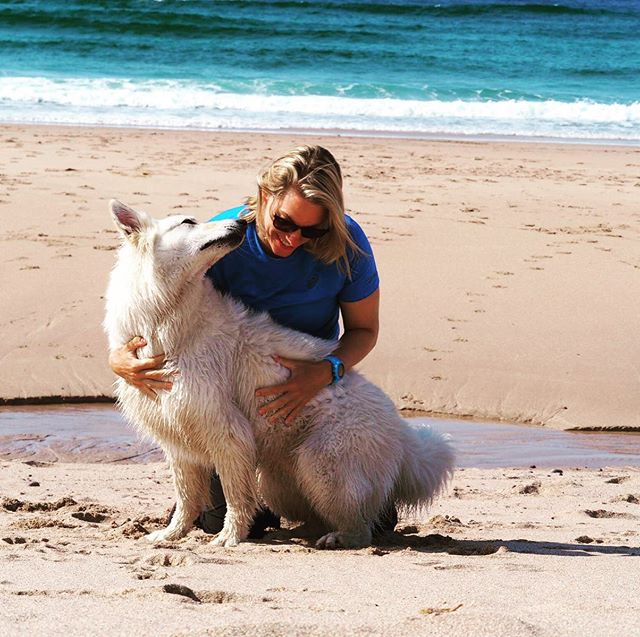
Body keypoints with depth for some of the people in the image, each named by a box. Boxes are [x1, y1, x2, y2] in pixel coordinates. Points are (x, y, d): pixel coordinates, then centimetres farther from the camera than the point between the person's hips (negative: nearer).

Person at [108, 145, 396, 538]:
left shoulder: (346, 242, -19)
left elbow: (364, 329, -7)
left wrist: (326, 372, -28)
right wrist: (120, 358, -35)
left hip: (318, 390, 1)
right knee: (220, 521, -14)